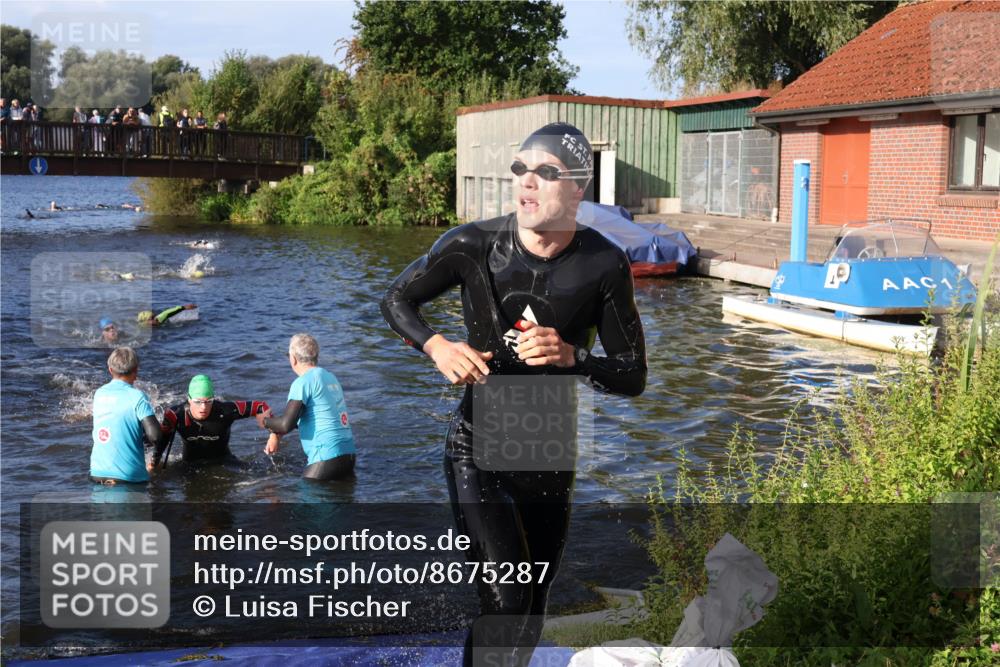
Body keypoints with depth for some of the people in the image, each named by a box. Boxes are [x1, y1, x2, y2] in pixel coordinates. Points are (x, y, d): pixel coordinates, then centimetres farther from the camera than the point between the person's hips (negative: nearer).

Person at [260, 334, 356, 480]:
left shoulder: (303, 382, -10)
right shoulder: (329, 376, 17)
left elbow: (287, 424, -15)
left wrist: (265, 422, 5)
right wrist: (276, 434, 23)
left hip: (327, 456, -9)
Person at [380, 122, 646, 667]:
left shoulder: (604, 267, -13)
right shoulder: (475, 245, -14)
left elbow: (633, 376, -7)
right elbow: (396, 300, 2)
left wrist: (570, 357, -25)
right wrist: (438, 348, -17)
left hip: (549, 458, 3)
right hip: (476, 449, -2)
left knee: (529, 616, 16)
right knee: (506, 602, -17)